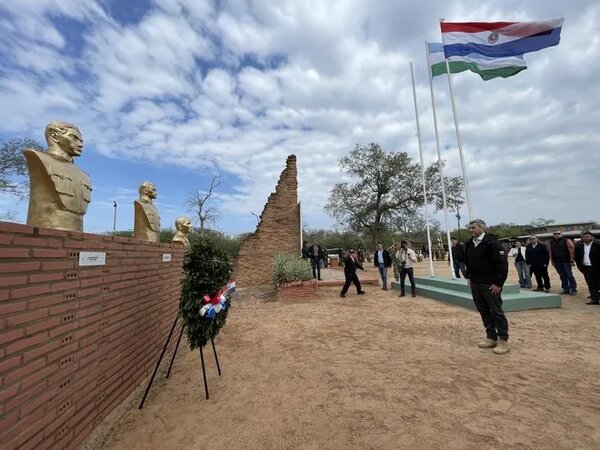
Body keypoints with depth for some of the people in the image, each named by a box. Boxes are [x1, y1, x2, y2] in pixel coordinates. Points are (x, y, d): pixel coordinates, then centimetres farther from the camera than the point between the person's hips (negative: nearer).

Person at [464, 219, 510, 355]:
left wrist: (498, 283, -17)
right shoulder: (469, 244, 9)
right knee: (483, 310, 12)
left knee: (496, 311, 0)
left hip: (490, 284, -7)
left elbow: (502, 263, -17)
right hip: (475, 284, 7)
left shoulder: (491, 242, -13)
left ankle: (503, 341, 11)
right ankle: (491, 337, 23)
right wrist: (469, 276, 14)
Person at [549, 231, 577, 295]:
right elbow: (550, 252, 9)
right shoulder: (551, 242, 7)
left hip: (566, 261, -4)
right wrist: (552, 261, 6)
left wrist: (571, 260, -14)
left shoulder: (567, 241, -5)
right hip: (557, 262, 4)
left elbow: (571, 251, -9)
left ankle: (573, 289, 4)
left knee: (569, 275, -4)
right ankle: (566, 289, 16)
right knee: (562, 276, 9)